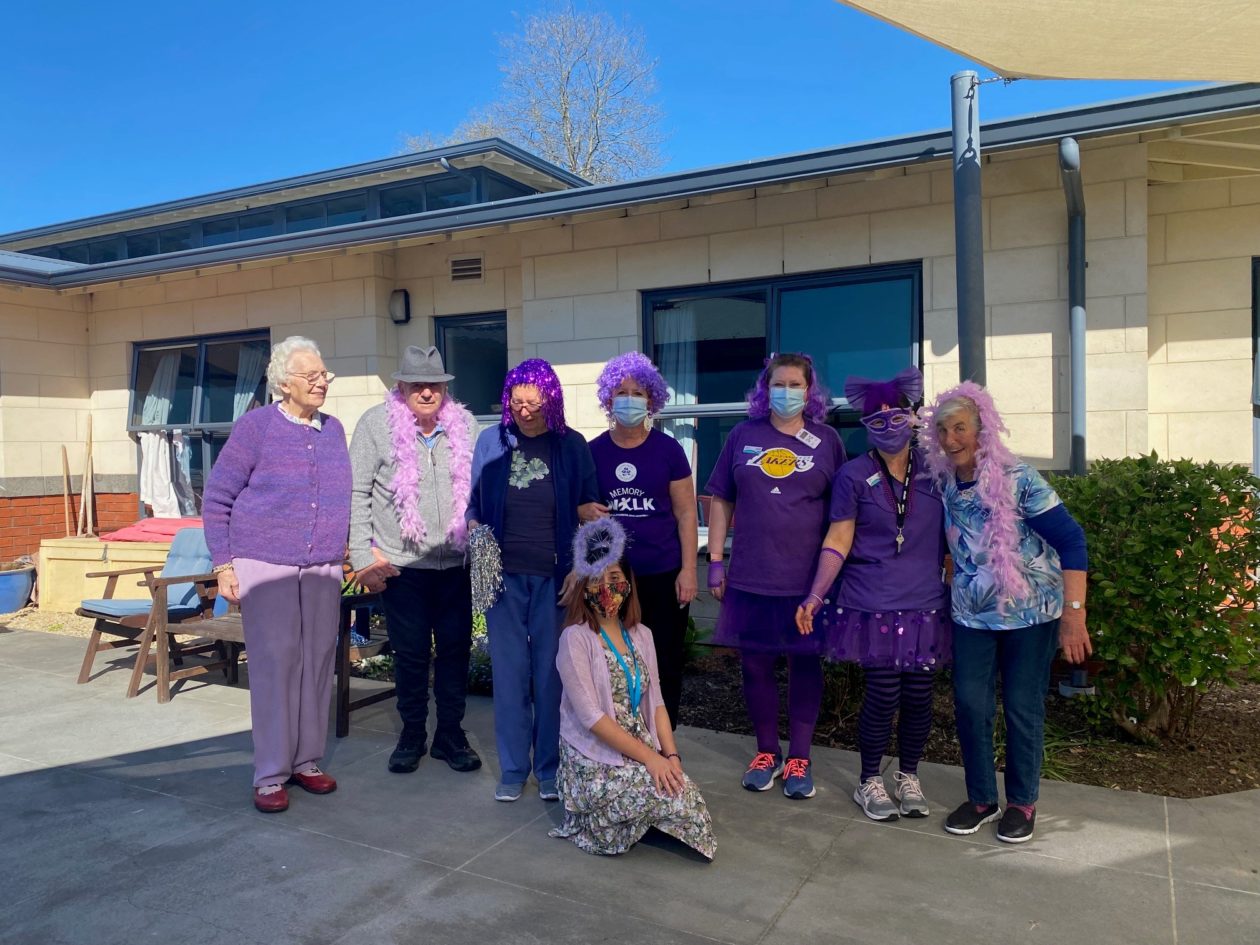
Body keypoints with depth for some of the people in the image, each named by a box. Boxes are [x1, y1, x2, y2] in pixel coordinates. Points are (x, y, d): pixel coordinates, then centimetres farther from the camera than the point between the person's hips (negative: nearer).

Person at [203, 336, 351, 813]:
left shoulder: (333, 429, 9)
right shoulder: (257, 425, -4)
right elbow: (216, 498, -2)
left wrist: (353, 548, 13)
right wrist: (224, 564, -6)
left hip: (323, 568, 5)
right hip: (265, 565, -4)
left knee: (317, 662, 7)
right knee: (274, 664, -3)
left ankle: (307, 761, 20)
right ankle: (271, 775, 8)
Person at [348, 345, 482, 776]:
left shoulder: (465, 424, 6)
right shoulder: (376, 424, -3)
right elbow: (357, 493, -3)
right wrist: (363, 556, -7)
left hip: (457, 563, 3)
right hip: (402, 565, -2)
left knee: (455, 650, 9)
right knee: (410, 655, 7)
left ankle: (450, 734, 24)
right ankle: (412, 735, 25)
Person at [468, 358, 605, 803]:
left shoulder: (572, 445, 1)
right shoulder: (490, 442, 4)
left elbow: (588, 507, 7)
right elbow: (475, 505, 11)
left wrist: (589, 511, -15)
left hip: (553, 576, -1)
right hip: (503, 574, 1)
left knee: (550, 671, 5)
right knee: (509, 671, 6)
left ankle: (550, 767, 18)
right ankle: (513, 768, 18)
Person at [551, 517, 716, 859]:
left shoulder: (641, 635, 8)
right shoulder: (575, 639, -12)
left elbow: (655, 703, 8)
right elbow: (591, 717, -18)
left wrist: (671, 755, -8)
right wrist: (650, 757, -19)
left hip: (642, 755, 6)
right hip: (595, 761, -6)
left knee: (685, 789, -18)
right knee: (681, 798, -22)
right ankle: (596, 821, 3)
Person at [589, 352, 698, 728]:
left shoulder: (668, 449, -1)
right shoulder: (593, 451, 3)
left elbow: (685, 513, 0)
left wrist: (688, 569, -5)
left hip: (663, 577, -1)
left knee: (664, 665, 7)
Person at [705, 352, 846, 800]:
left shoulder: (827, 440, 3)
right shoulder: (743, 436, 5)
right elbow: (721, 500, 7)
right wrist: (715, 560, 2)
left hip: (808, 578, -1)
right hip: (750, 577, 1)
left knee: (805, 664, 8)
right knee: (755, 664, 8)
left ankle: (799, 758, 23)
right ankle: (766, 751, 26)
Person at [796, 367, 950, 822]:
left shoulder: (935, 469, 6)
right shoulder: (854, 475, -1)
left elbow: (952, 536, 12)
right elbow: (838, 541, -3)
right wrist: (814, 597, -11)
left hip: (926, 605, 3)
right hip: (872, 605, -2)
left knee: (919, 695, 6)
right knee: (883, 695, -1)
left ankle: (909, 776, 30)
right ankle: (869, 781, 21)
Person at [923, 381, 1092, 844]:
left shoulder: (1017, 478, -17)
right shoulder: (943, 484, -2)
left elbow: (1070, 539, -17)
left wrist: (1073, 613, -21)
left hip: (1030, 612, -4)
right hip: (972, 614, 4)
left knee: (1023, 708, 5)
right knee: (970, 704, 4)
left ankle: (1022, 802, 25)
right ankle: (981, 798, 23)